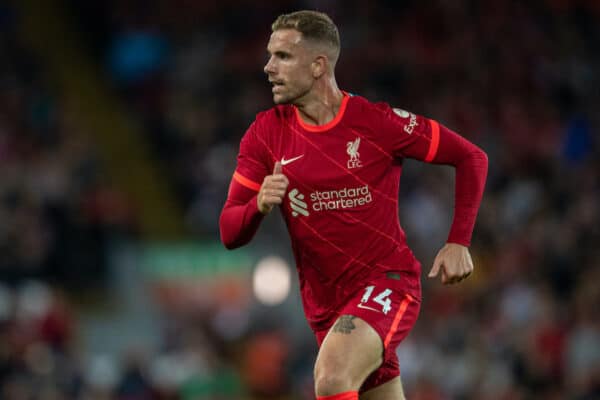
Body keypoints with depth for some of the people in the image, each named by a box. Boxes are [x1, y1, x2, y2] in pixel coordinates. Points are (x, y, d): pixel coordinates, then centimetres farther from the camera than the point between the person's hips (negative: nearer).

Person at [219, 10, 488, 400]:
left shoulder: (377, 122, -10)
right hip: (323, 303, 5)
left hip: (387, 283, -5)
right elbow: (230, 233, -2)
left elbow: (471, 157, -1)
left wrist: (459, 242, -8)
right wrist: (258, 206, -25)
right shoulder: (267, 133, 0)